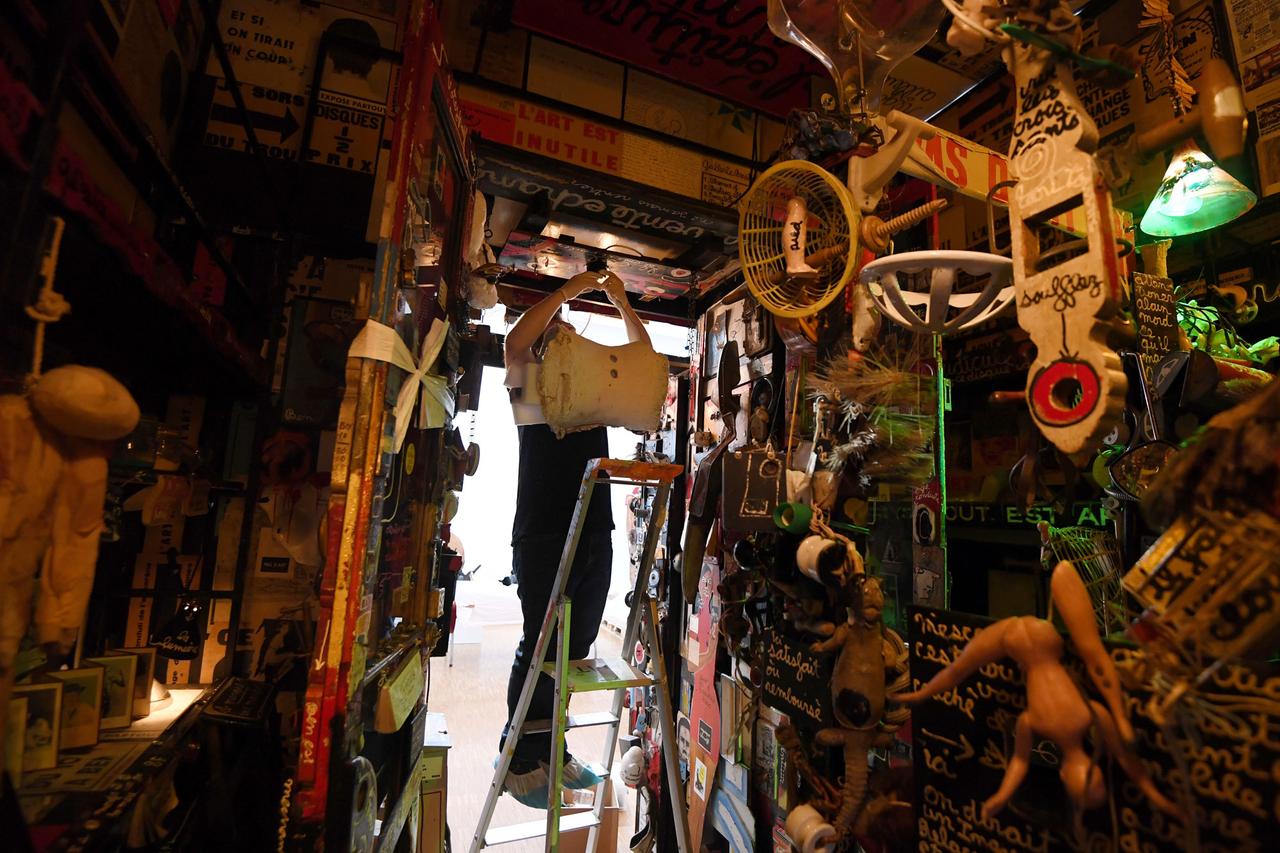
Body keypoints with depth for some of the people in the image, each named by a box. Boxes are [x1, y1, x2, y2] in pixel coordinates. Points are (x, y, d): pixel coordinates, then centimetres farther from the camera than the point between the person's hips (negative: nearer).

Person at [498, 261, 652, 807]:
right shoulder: (529, 387, 4)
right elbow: (514, 343, -14)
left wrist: (621, 302, 4)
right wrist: (568, 290, -11)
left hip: (596, 532, 5)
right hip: (542, 535, -5)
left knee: (574, 649, 11)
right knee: (540, 648, 0)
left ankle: (551, 751, 26)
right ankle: (520, 762, 16)